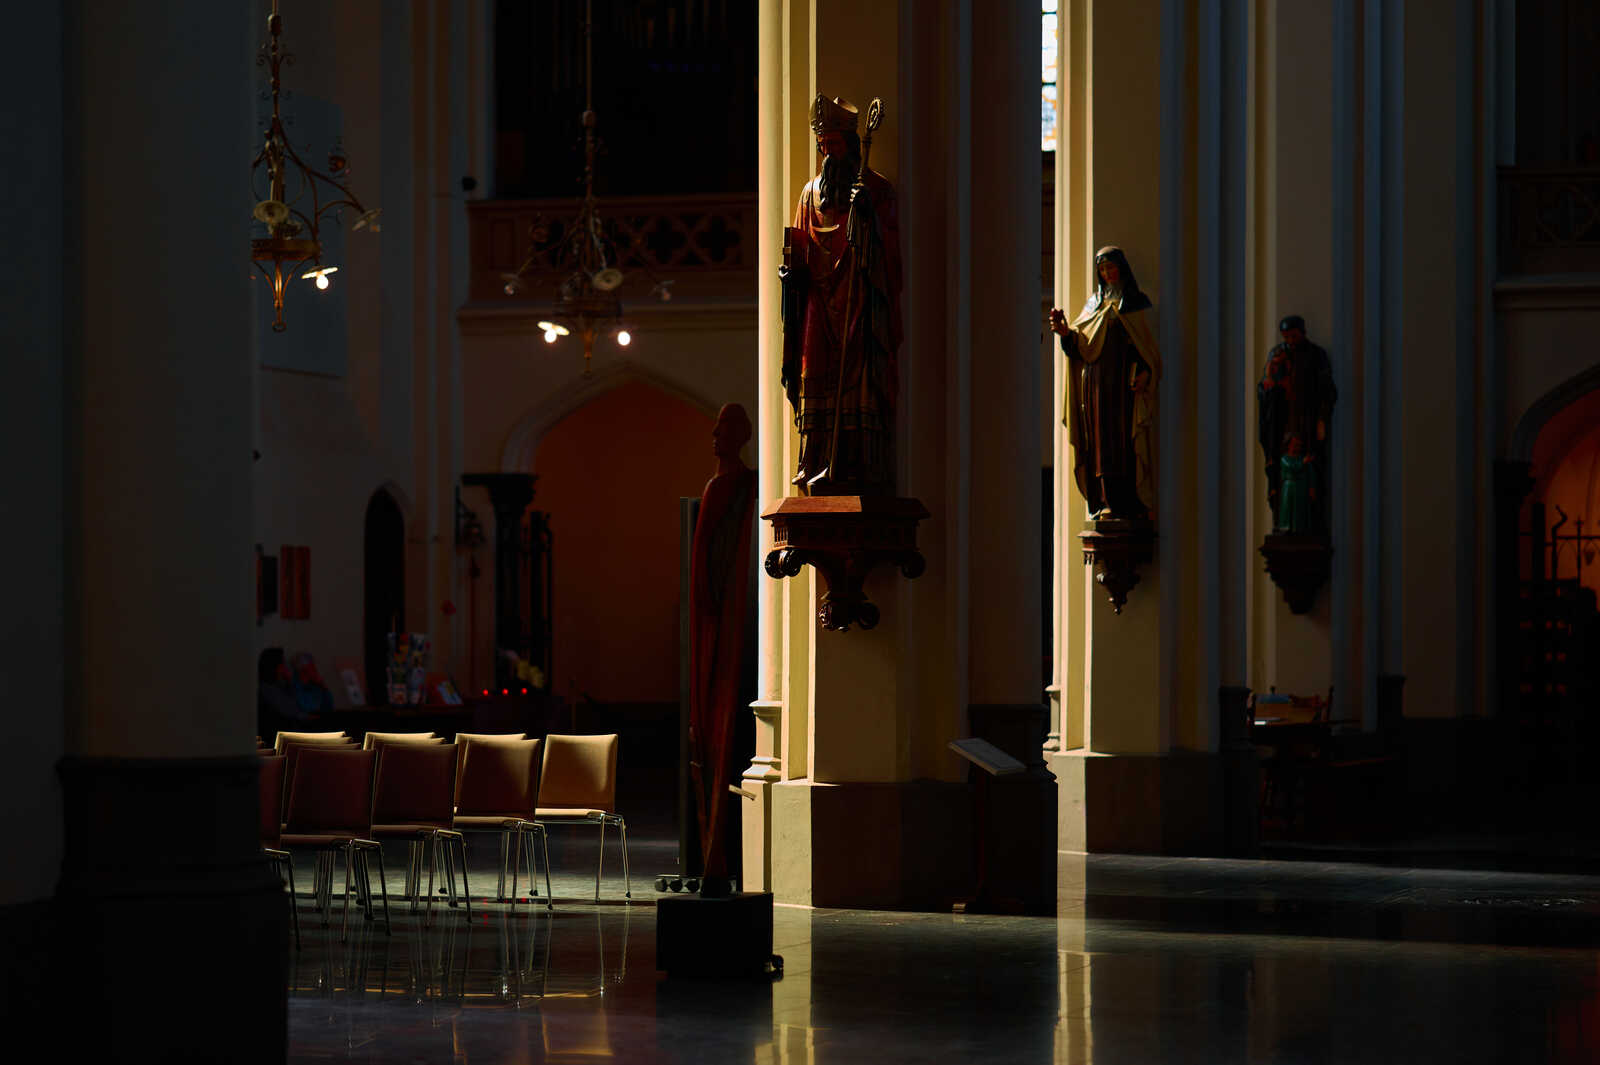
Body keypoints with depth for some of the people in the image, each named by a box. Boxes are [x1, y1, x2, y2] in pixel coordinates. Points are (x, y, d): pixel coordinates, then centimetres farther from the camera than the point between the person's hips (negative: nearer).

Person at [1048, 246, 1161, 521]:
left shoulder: (1137, 303, 7)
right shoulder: (1094, 303, 18)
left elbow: (1149, 344, 1)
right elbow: (1080, 346, 10)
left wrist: (1145, 373, -15)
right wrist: (1065, 332, -11)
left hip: (1126, 383, -4)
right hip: (1096, 382, 4)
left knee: (1126, 442, -9)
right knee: (1102, 442, -1)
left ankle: (1130, 505, -10)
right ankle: (1108, 504, -1)